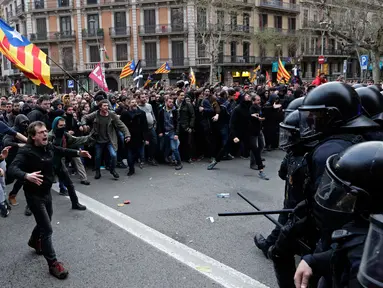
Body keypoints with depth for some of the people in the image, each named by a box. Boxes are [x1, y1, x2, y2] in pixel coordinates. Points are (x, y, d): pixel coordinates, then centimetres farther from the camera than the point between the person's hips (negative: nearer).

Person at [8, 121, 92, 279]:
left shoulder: (48, 147, -4)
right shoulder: (26, 151, -25)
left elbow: (62, 151, 16)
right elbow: (12, 168, -37)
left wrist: (78, 153, 5)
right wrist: (26, 176, -56)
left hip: (46, 192, 8)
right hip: (34, 194, -8)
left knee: (46, 220, 28)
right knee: (47, 229, -5)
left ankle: (34, 241, 58)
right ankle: (53, 264, 8)